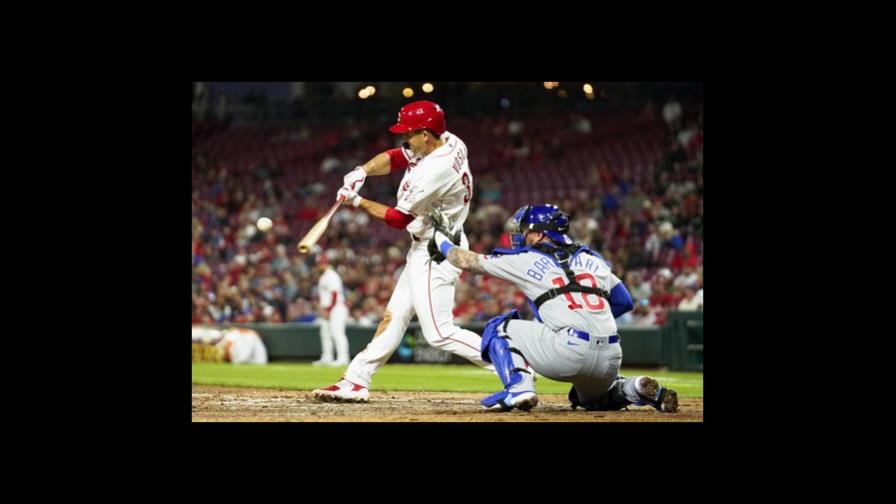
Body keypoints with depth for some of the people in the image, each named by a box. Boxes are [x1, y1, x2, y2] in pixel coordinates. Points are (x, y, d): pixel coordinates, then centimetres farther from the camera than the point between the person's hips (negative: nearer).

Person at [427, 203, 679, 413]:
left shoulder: (526, 260, 9)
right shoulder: (592, 259, 21)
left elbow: (468, 261, 20)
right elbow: (623, 302, 23)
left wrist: (440, 239, 38)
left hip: (569, 353, -6)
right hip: (610, 360, 6)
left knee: (500, 328, 14)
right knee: (591, 398, 37)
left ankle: (519, 386, -7)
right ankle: (638, 390, 7)